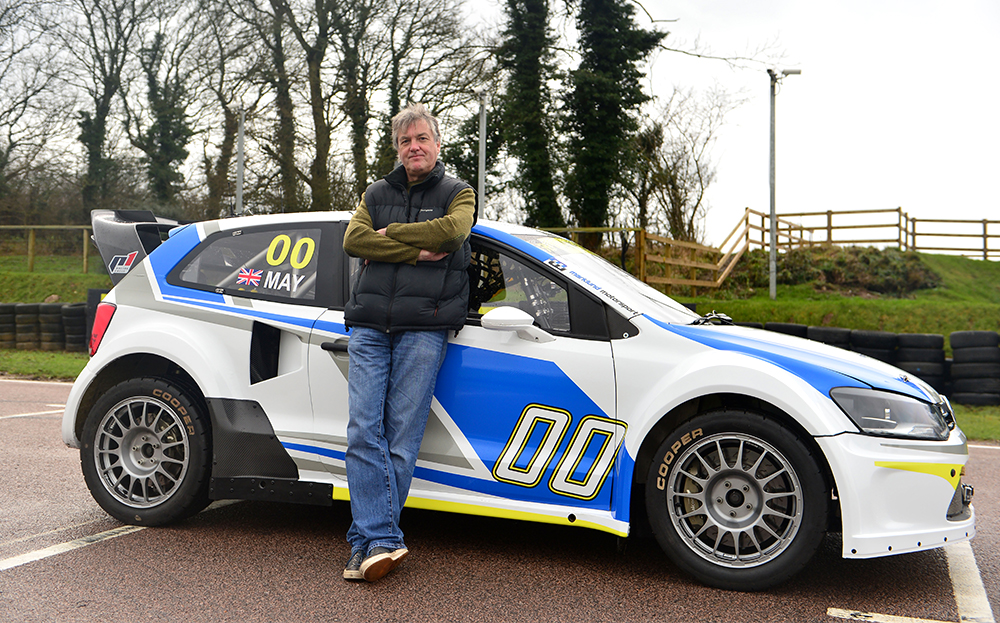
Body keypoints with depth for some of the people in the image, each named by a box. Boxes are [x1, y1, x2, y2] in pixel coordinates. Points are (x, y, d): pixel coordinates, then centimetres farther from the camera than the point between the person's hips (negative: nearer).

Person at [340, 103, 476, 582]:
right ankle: (381, 542, -6)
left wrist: (390, 234, -2)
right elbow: (353, 240, 2)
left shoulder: (458, 194, 14)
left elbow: (451, 231, -10)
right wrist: (416, 252, -7)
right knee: (364, 432, -8)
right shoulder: (376, 194, 22)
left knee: (402, 438, -6)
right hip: (368, 326, 3)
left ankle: (368, 542, 1)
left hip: (423, 327, -3)